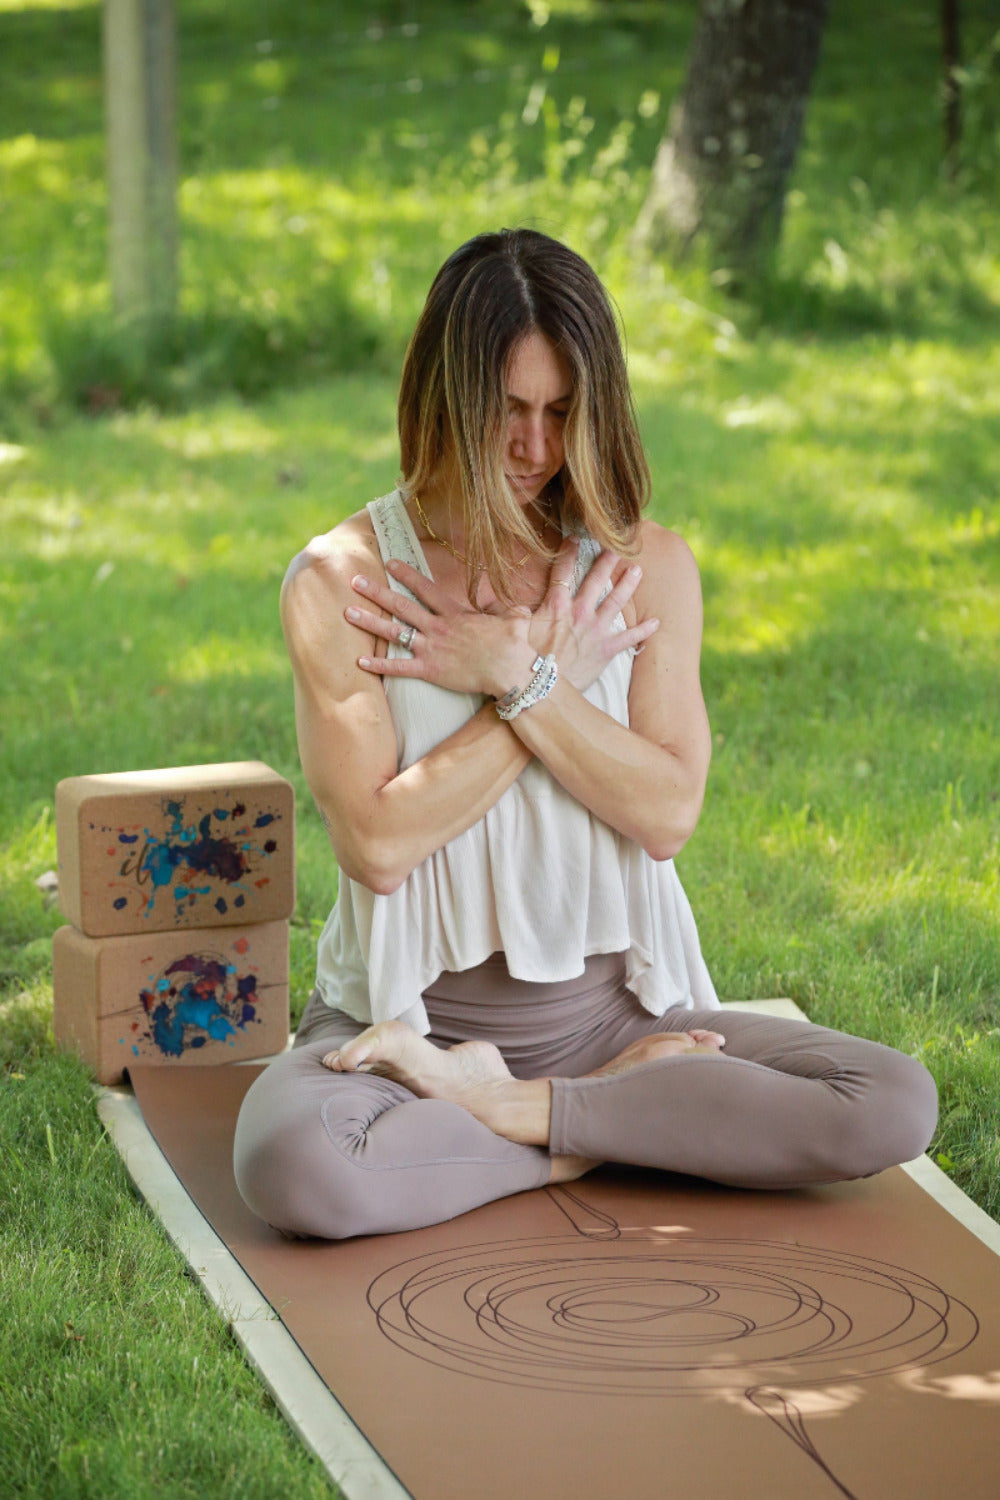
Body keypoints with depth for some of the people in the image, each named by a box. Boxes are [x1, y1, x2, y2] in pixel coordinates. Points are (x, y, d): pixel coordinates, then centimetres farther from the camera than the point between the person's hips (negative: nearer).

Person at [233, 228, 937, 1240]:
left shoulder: (646, 568, 3)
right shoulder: (341, 581, -6)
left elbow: (668, 813, -5)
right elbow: (377, 844, -14)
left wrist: (514, 674, -13)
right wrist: (554, 672, -11)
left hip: (614, 1003, 3)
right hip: (415, 1014, -3)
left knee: (895, 1109, -19)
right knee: (290, 1167, -36)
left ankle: (508, 1109, -11)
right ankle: (620, 1119, -13)